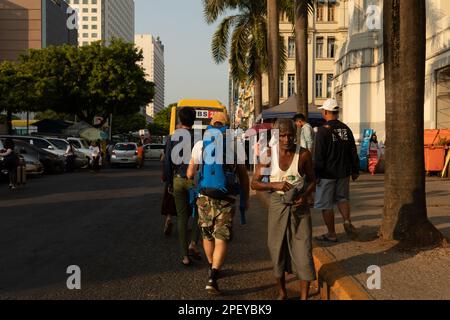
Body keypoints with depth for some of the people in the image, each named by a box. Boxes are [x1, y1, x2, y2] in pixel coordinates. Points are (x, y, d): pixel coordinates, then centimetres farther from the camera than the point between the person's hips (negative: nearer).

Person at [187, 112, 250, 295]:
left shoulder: (200, 145, 0)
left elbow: (190, 174, 1)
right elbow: (243, 176, 3)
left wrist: (191, 176, 25)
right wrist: (246, 199, 15)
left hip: (205, 197, 2)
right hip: (226, 199, -2)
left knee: (207, 235, 19)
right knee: (222, 239, -1)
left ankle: (212, 269, 37)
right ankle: (212, 278, -14)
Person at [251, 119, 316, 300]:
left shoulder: (304, 154, -6)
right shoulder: (269, 154, -7)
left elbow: (312, 180, 6)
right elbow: (254, 183, -6)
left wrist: (306, 195, -14)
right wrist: (274, 184, -23)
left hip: (299, 206, 0)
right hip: (278, 205, 1)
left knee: (303, 250, -2)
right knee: (278, 250, 10)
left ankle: (304, 297, 10)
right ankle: (282, 293, 29)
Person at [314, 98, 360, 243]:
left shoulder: (323, 130, -15)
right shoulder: (346, 129, 5)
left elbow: (318, 156, -16)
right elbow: (353, 152, 10)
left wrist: (315, 174, -10)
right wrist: (355, 170, 19)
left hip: (327, 174, -6)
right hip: (344, 172, 6)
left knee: (326, 204, 5)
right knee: (342, 198, 22)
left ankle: (331, 234, 12)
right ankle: (347, 221, -1)